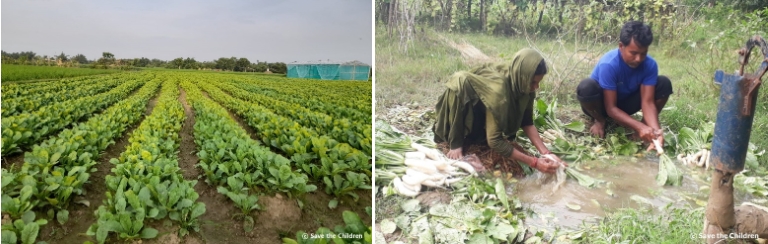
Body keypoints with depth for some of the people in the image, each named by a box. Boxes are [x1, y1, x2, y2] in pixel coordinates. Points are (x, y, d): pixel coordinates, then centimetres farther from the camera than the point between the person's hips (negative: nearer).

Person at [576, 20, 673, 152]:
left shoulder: (650, 64, -21)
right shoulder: (608, 64, -34)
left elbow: (647, 102, -23)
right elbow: (611, 108, -32)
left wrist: (656, 130, -42)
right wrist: (639, 127, -45)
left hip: (624, 103, 3)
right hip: (603, 104, -3)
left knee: (664, 83, -19)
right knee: (586, 87, -38)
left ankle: (648, 123, 0)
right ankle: (599, 120, -6)